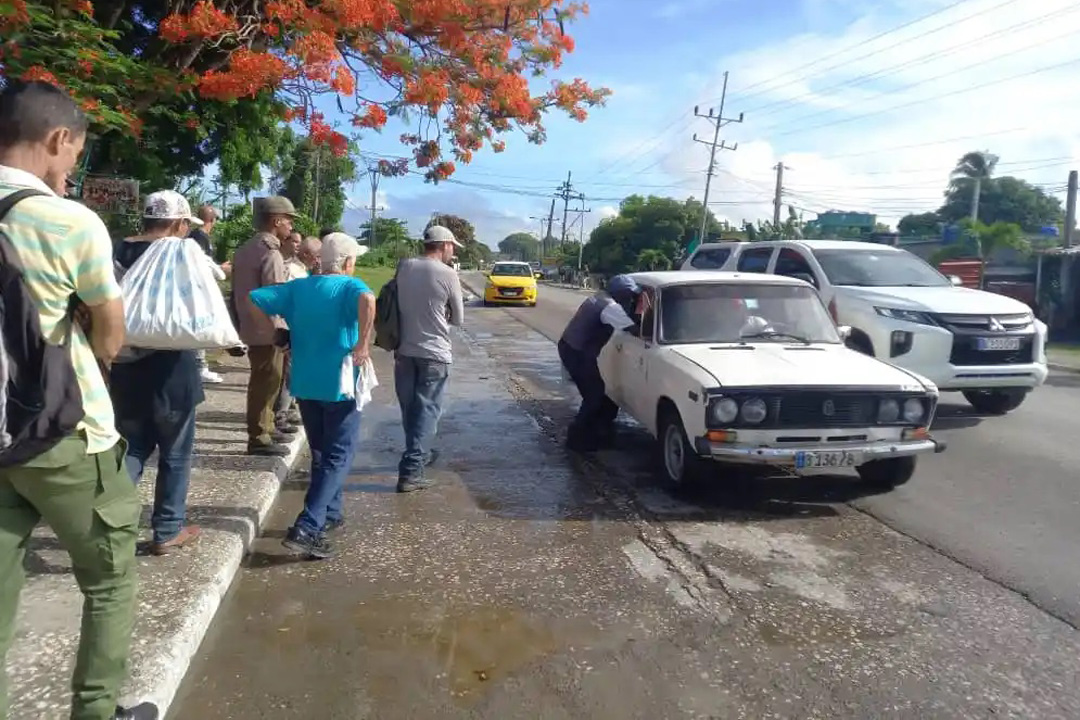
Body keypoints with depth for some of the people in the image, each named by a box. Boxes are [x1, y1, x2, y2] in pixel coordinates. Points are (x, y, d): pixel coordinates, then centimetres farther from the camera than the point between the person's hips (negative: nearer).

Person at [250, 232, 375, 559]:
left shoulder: (298, 287, 9)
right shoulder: (350, 286, -7)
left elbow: (255, 298, 4)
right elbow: (367, 300, -31)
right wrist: (363, 344, -26)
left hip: (305, 383, 6)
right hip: (339, 383, -6)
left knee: (321, 452, 21)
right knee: (338, 457, 0)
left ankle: (330, 514, 31)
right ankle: (305, 529, -11)